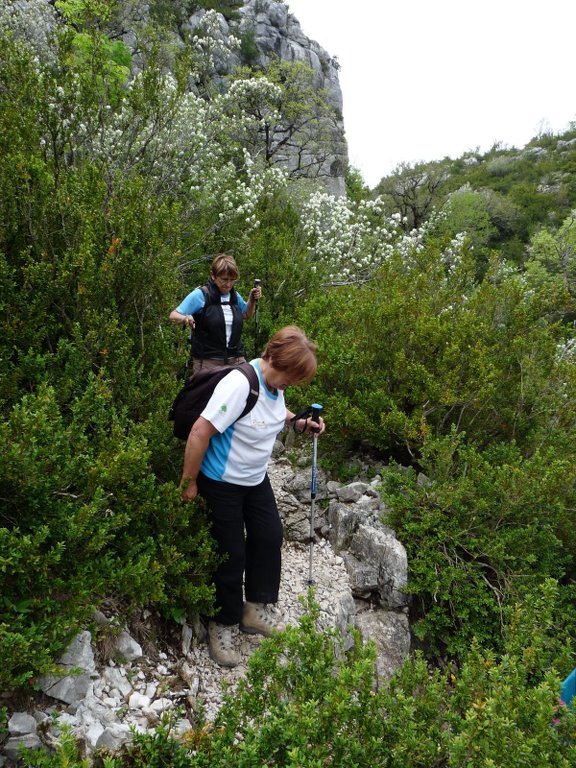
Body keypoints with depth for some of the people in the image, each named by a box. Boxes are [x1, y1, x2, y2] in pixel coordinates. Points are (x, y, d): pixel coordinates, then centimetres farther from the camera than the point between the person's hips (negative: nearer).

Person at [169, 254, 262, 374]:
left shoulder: (235, 296, 10)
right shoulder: (200, 295, -7)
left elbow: (246, 315, 29)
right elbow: (173, 315, -4)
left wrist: (252, 299, 11)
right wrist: (185, 319, -25)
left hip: (236, 360, 5)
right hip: (207, 362, -4)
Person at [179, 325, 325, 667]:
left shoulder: (276, 383, -6)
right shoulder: (239, 385, -32)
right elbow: (200, 432, -29)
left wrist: (299, 422, -2)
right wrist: (189, 483, -21)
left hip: (256, 478, 8)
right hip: (222, 483, -8)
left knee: (270, 536, 13)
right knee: (231, 554, 3)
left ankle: (257, 608, 33)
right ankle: (222, 625, 26)